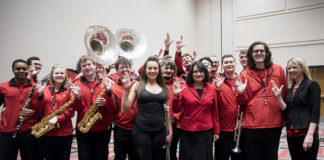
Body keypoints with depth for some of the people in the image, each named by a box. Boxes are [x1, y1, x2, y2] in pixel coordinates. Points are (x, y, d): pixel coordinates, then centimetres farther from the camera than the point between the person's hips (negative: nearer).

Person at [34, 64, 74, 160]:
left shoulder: (69, 91, -1)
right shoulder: (45, 89, 7)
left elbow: (71, 111, -6)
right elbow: (39, 110, 4)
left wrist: (57, 118, -19)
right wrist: (40, 95, -8)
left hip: (64, 132, -2)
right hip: (46, 131, 3)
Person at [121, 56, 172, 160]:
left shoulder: (164, 88, 7)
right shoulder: (138, 86, 0)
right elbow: (125, 109, -5)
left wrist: (170, 131, 10)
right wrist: (126, 90, -14)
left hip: (160, 132, 3)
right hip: (141, 131, -2)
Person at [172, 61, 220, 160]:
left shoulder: (212, 88, 4)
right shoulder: (184, 88, -3)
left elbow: (214, 111, 8)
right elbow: (176, 110, -1)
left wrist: (216, 131, 8)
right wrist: (176, 96, -17)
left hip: (206, 132, 2)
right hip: (187, 132, -1)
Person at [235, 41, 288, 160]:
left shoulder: (278, 70, 2)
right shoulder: (245, 74, 1)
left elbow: (285, 94, 10)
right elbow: (243, 103, 5)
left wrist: (284, 118, 10)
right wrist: (241, 93, -15)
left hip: (274, 124, 1)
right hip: (252, 124, -1)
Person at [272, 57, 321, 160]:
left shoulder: (312, 85, -4)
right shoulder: (290, 88, 13)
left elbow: (315, 111, -11)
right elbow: (286, 110, 9)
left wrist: (310, 134, -19)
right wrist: (278, 97, -5)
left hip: (306, 133, -6)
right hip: (291, 133, 6)